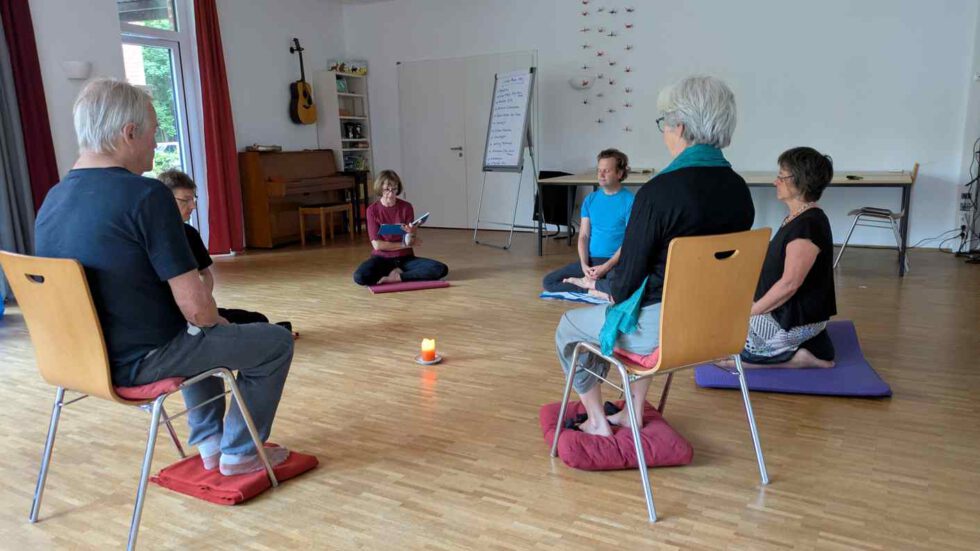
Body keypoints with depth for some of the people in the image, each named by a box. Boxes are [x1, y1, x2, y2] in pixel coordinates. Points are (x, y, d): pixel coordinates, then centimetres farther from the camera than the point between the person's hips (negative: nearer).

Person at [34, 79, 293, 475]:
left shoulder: (51, 201, 2)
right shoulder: (145, 195, -23)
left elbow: (109, 291, 13)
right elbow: (195, 305, -25)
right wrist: (217, 321, -1)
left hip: (84, 357, 8)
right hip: (140, 361, -8)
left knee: (199, 333, 35)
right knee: (276, 341, 10)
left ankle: (209, 442, 38)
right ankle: (240, 452, 22)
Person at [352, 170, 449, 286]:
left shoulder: (406, 207, -3)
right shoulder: (372, 210, -6)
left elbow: (411, 242, -6)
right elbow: (377, 244, -10)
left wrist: (412, 233, -29)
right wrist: (405, 244, -10)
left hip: (405, 258, 1)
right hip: (382, 258, -1)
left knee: (441, 269, -23)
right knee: (360, 277, -34)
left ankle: (396, 277, -15)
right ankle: (397, 273, -9)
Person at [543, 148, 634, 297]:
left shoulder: (629, 200, -6)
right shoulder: (590, 199, 10)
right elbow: (583, 236, 6)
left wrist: (606, 267, -18)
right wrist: (584, 264, -11)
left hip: (617, 262, -5)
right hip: (591, 260, 5)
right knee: (549, 282, -9)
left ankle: (587, 283, -10)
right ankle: (597, 288, -7)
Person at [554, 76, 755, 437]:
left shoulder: (659, 192, -23)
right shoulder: (740, 190, -1)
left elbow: (630, 274, -17)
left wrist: (612, 294, 7)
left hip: (658, 328, -7)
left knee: (568, 328, 19)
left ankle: (596, 421, 31)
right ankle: (634, 413, 42)